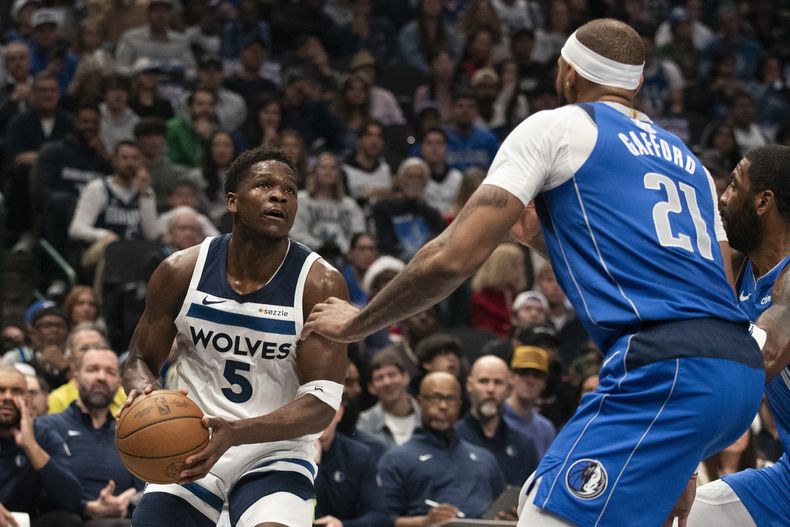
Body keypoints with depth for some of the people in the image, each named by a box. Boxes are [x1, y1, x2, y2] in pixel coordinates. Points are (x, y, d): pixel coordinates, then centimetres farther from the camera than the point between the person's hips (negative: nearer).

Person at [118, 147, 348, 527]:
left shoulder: (320, 285, -13)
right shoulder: (182, 271, -5)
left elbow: (321, 403, -17)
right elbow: (141, 360, 7)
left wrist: (235, 433, -32)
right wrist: (142, 390, -19)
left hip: (275, 455, -3)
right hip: (190, 450, 3)